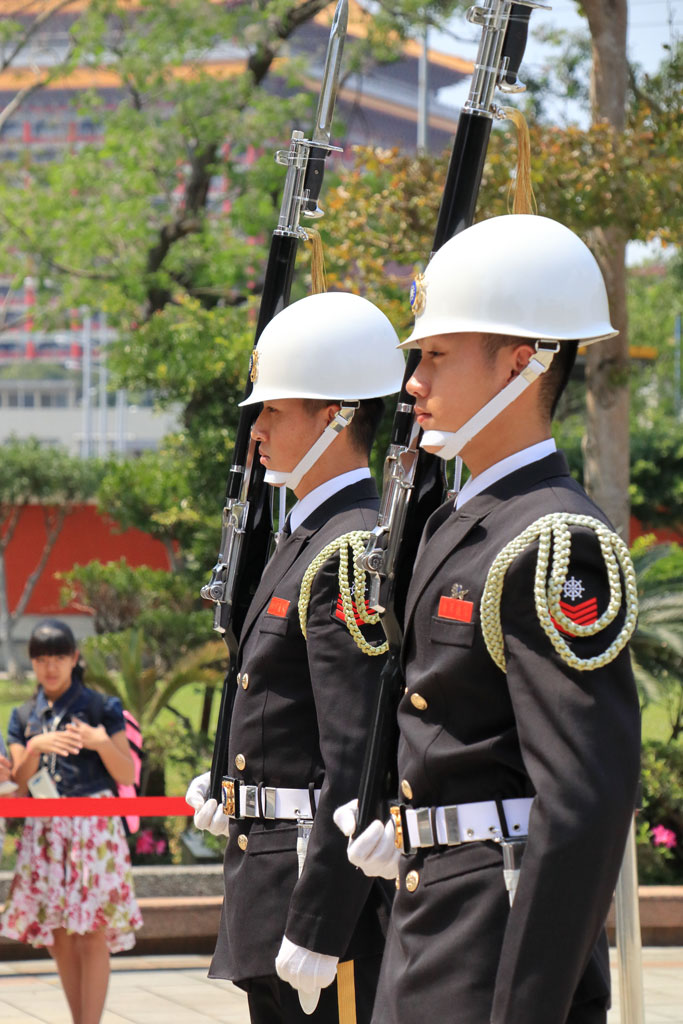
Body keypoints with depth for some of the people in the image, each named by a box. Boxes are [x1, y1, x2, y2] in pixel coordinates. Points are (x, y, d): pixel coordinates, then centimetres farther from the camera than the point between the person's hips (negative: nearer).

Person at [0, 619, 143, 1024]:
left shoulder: (101, 708, 2)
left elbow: (127, 775, 0)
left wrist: (102, 743, -18)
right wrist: (36, 747, -12)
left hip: (93, 827, -4)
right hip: (44, 830, 4)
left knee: (92, 936, -9)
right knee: (59, 940, 4)